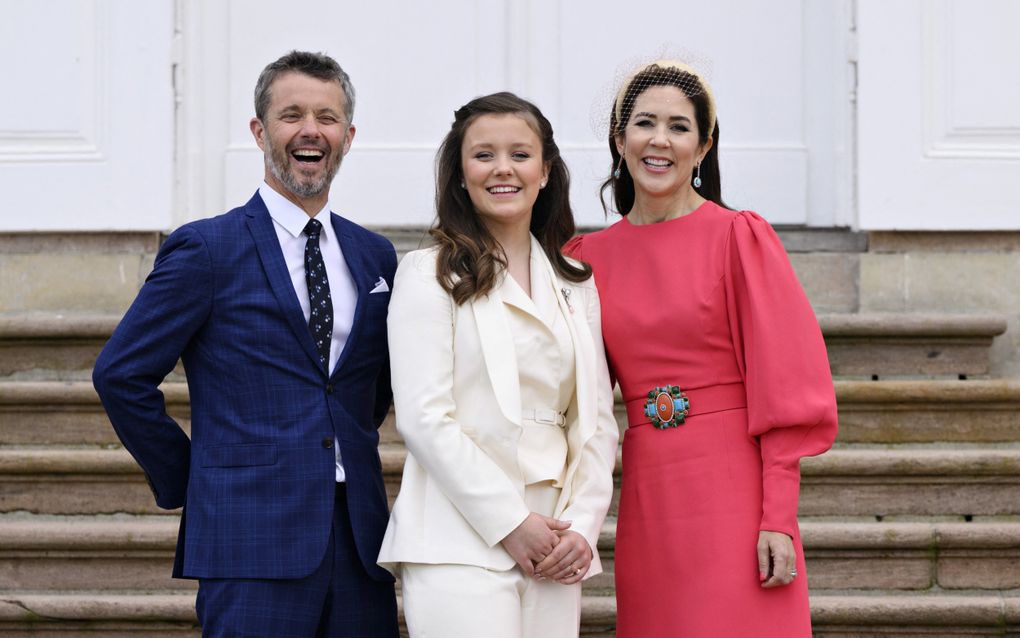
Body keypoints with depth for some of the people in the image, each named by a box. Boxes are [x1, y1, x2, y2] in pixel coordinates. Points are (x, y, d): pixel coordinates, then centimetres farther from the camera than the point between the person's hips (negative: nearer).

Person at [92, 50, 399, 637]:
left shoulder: (375, 255, 13)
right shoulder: (205, 249, -3)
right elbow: (121, 374, -4)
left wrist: (351, 451, 13)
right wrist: (184, 480, 0)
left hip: (359, 537, 5)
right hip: (252, 542, -5)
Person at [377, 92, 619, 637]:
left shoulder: (576, 285, 17)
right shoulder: (430, 275, 2)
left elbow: (596, 422, 14)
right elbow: (423, 417, -7)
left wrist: (582, 526, 0)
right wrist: (510, 522, -11)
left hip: (552, 548, 5)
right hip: (460, 544, -5)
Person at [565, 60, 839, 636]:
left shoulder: (738, 237, -4)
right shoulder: (592, 255, 9)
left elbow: (785, 391, -7)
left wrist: (778, 519, -13)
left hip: (734, 490, -4)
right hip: (646, 497, 4)